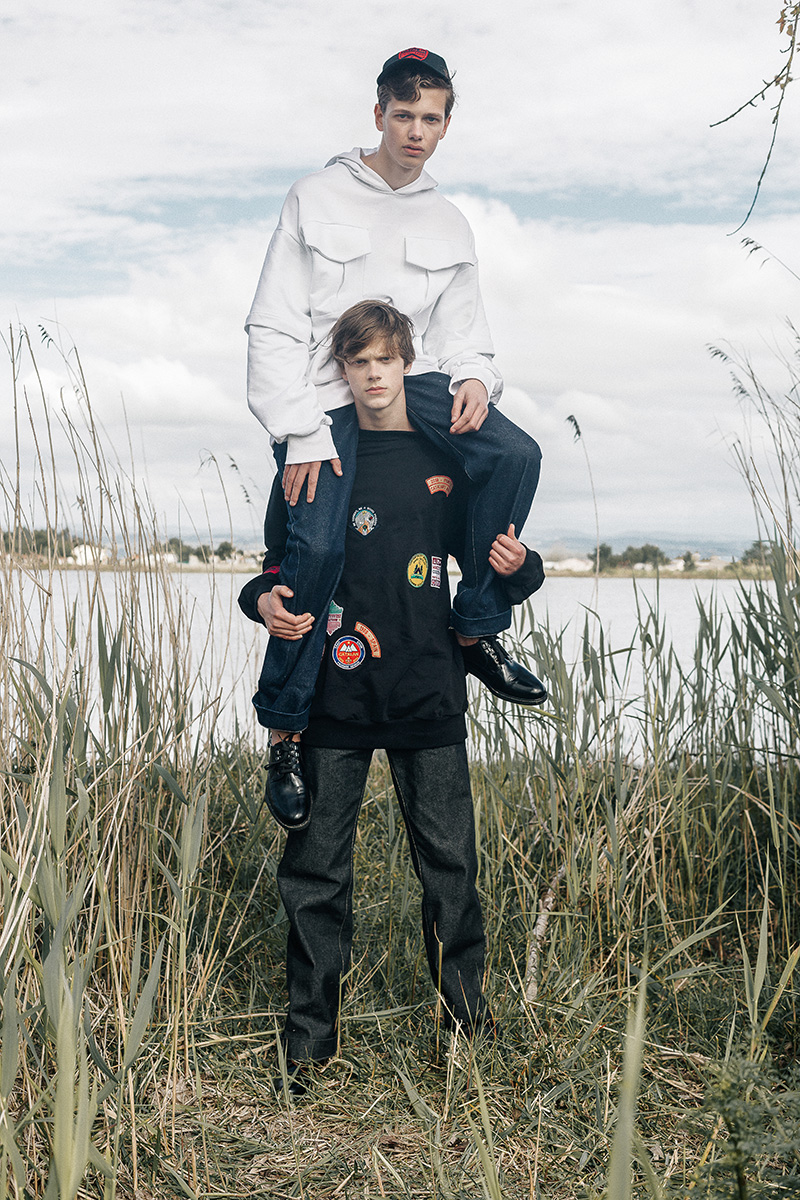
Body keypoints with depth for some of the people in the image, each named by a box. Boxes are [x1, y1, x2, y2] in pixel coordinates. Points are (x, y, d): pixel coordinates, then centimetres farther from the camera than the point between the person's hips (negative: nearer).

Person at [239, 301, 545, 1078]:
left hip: (428, 691, 1)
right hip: (335, 688, 0)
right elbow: (279, 564, 10)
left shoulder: (447, 457, 8)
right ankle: (310, 1032, 14)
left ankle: (467, 1010, 21)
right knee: (316, 864, 3)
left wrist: (518, 567, -7)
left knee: (448, 859, 4)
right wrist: (266, 601, -11)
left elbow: (489, 564, 15)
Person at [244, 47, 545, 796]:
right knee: (319, 542, -24)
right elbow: (273, 327, -3)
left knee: (514, 454, -25)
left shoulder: (449, 226, 14)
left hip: (411, 380, 4)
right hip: (324, 392, -3)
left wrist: (475, 376, -9)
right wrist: (302, 432, -14)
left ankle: (477, 628, -9)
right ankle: (284, 725, -8)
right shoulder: (316, 199, 2)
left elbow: (461, 331, 17)